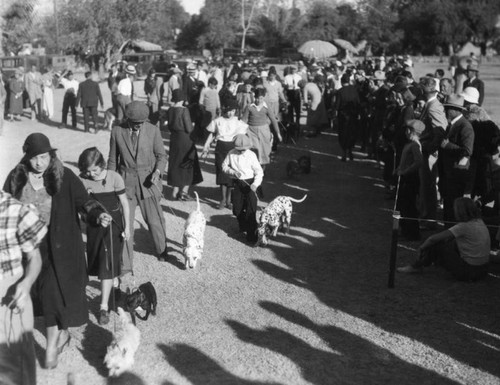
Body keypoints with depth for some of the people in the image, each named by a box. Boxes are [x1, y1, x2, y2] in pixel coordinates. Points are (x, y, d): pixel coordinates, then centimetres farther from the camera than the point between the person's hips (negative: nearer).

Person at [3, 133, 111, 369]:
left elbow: (83, 201, -13)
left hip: (60, 245, -3)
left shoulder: (64, 177, -10)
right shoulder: (16, 179, -2)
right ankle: (62, 334, 32)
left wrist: (98, 215, -32)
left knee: (57, 289, -5)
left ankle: (52, 346, 6)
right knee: (46, 290, 11)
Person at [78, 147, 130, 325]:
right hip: (94, 224, 4)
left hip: (113, 223, -3)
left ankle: (104, 307, -3)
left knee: (108, 265, -6)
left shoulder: (114, 177, -16)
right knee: (97, 262, 12)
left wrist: (127, 226, -6)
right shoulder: (82, 180, -8)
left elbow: (124, 203, -7)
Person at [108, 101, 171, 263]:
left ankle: (162, 250, 36)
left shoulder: (153, 130, -5)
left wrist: (157, 171, -16)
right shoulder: (117, 131, -4)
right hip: (126, 181, 0)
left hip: (148, 181, 0)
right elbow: (113, 159, 5)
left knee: (155, 220, 9)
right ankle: (125, 263, 9)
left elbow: (161, 155, 2)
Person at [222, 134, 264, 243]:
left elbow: (259, 172, -11)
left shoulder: (251, 155, -11)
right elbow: (224, 166, 8)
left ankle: (252, 234, -2)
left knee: (251, 209, -8)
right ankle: (243, 226, 37)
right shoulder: (231, 154, -3)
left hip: (250, 183, -3)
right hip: (237, 183, 3)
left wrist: (255, 184, -26)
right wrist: (232, 172, -12)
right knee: (237, 208, 8)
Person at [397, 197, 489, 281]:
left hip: (469, 272, -8)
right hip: (483, 268, 8)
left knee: (435, 245, -2)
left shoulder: (464, 227, -19)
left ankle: (415, 267, 17)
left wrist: (422, 247, 1)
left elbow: (433, 239, -16)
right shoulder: (480, 222, 4)